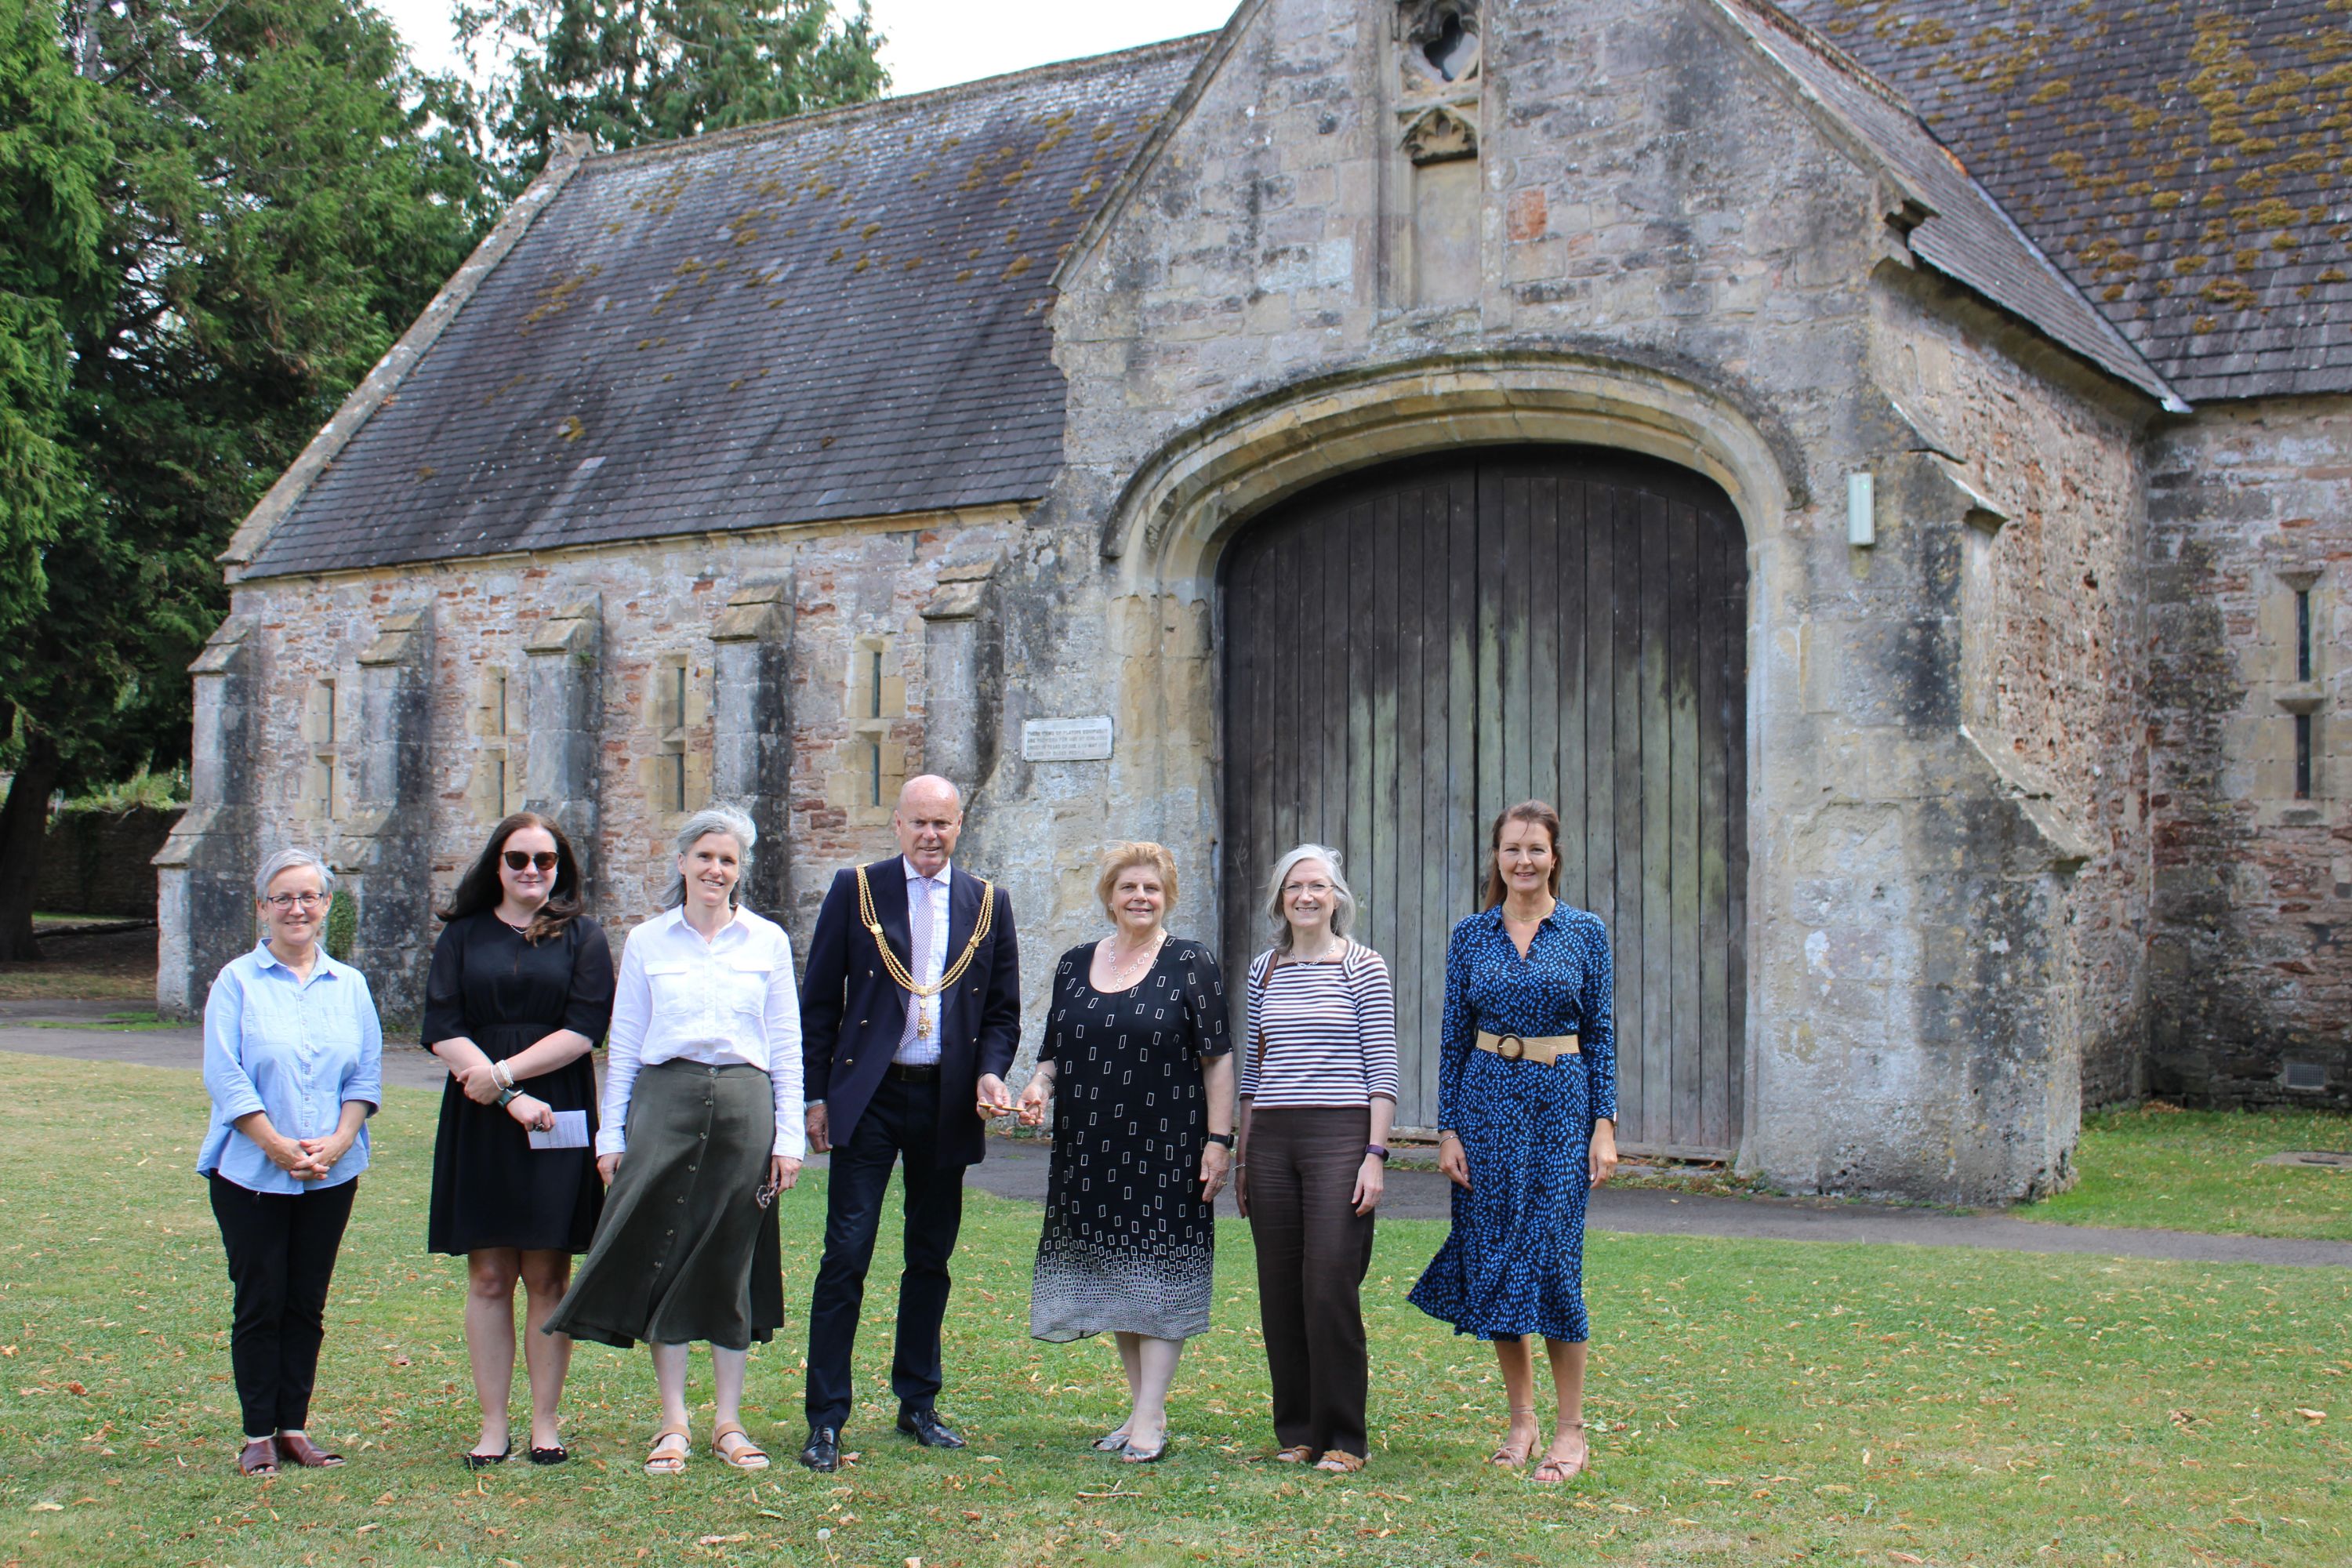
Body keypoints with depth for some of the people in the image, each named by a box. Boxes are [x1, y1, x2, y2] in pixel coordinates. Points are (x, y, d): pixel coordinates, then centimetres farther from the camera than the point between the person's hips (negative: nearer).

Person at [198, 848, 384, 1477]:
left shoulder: (349, 985, 9)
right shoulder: (238, 981, -1)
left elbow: (367, 1075, 6)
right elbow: (225, 1077, -8)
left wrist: (337, 1141, -10)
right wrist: (279, 1146, -15)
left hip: (333, 1175, 3)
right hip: (251, 1172, -3)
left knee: (307, 1305, 7)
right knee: (259, 1303, 1)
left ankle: (294, 1425, 16)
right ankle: (259, 1434, 10)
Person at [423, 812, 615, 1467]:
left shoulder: (582, 938, 7)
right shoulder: (463, 936, 10)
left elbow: (584, 1027, -4)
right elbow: (441, 1029, -1)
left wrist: (504, 1072, -13)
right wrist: (511, 1099, -11)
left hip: (558, 1119, -1)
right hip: (480, 1121, 1)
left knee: (547, 1276, 2)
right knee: (488, 1277, 2)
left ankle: (546, 1423, 9)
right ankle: (493, 1427, 8)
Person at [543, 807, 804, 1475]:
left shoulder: (768, 941, 7)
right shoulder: (647, 942, 8)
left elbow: (786, 1044, 8)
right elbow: (623, 1044, 10)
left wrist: (788, 1137, 2)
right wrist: (611, 1133, 5)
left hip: (744, 1103, 0)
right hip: (665, 1101, 0)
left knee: (734, 1262, 4)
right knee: (664, 1257, -2)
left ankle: (728, 1421, 14)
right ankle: (673, 1424, 7)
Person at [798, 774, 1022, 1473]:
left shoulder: (988, 903, 8)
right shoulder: (855, 889, 2)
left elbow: (1003, 1010, 11)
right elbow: (820, 1000, 3)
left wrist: (991, 1072, -7)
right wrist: (816, 1095, -3)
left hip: (947, 1102, 3)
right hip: (868, 1099, -2)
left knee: (931, 1259, 11)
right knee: (847, 1255, -6)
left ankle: (918, 1403, 23)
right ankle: (825, 1419, 1)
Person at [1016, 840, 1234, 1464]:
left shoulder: (1190, 964, -2)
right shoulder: (1075, 965, 11)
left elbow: (1218, 1058, -4)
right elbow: (1054, 1050, 15)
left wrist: (1218, 1139, -10)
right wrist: (1039, 1086, -6)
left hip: (1167, 1151, -5)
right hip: (1091, 1153, 5)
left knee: (1159, 1275, -4)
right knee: (1116, 1277, 10)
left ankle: (1150, 1420, 0)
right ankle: (1142, 1408, 21)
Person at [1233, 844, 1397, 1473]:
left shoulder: (1363, 968, 0)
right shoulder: (1263, 971, 13)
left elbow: (1383, 1071, -3)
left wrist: (1375, 1155, -10)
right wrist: (1241, 1154, 15)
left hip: (1340, 1137, -5)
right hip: (1271, 1140, 5)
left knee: (1331, 1286, -8)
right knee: (1280, 1289, 5)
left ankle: (1343, 1437, 3)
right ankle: (1295, 1430, 16)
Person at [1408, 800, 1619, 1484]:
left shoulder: (1586, 932, 1)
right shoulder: (1470, 936, 5)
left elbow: (1601, 1034, 2)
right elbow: (1453, 1036, 5)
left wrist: (1605, 1125, -5)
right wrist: (1448, 1128, 0)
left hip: (1562, 1100, -2)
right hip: (1487, 1099, 2)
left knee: (1554, 1256, -6)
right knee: (1493, 1254, 4)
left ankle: (1571, 1428, 5)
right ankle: (1521, 1417, 17)